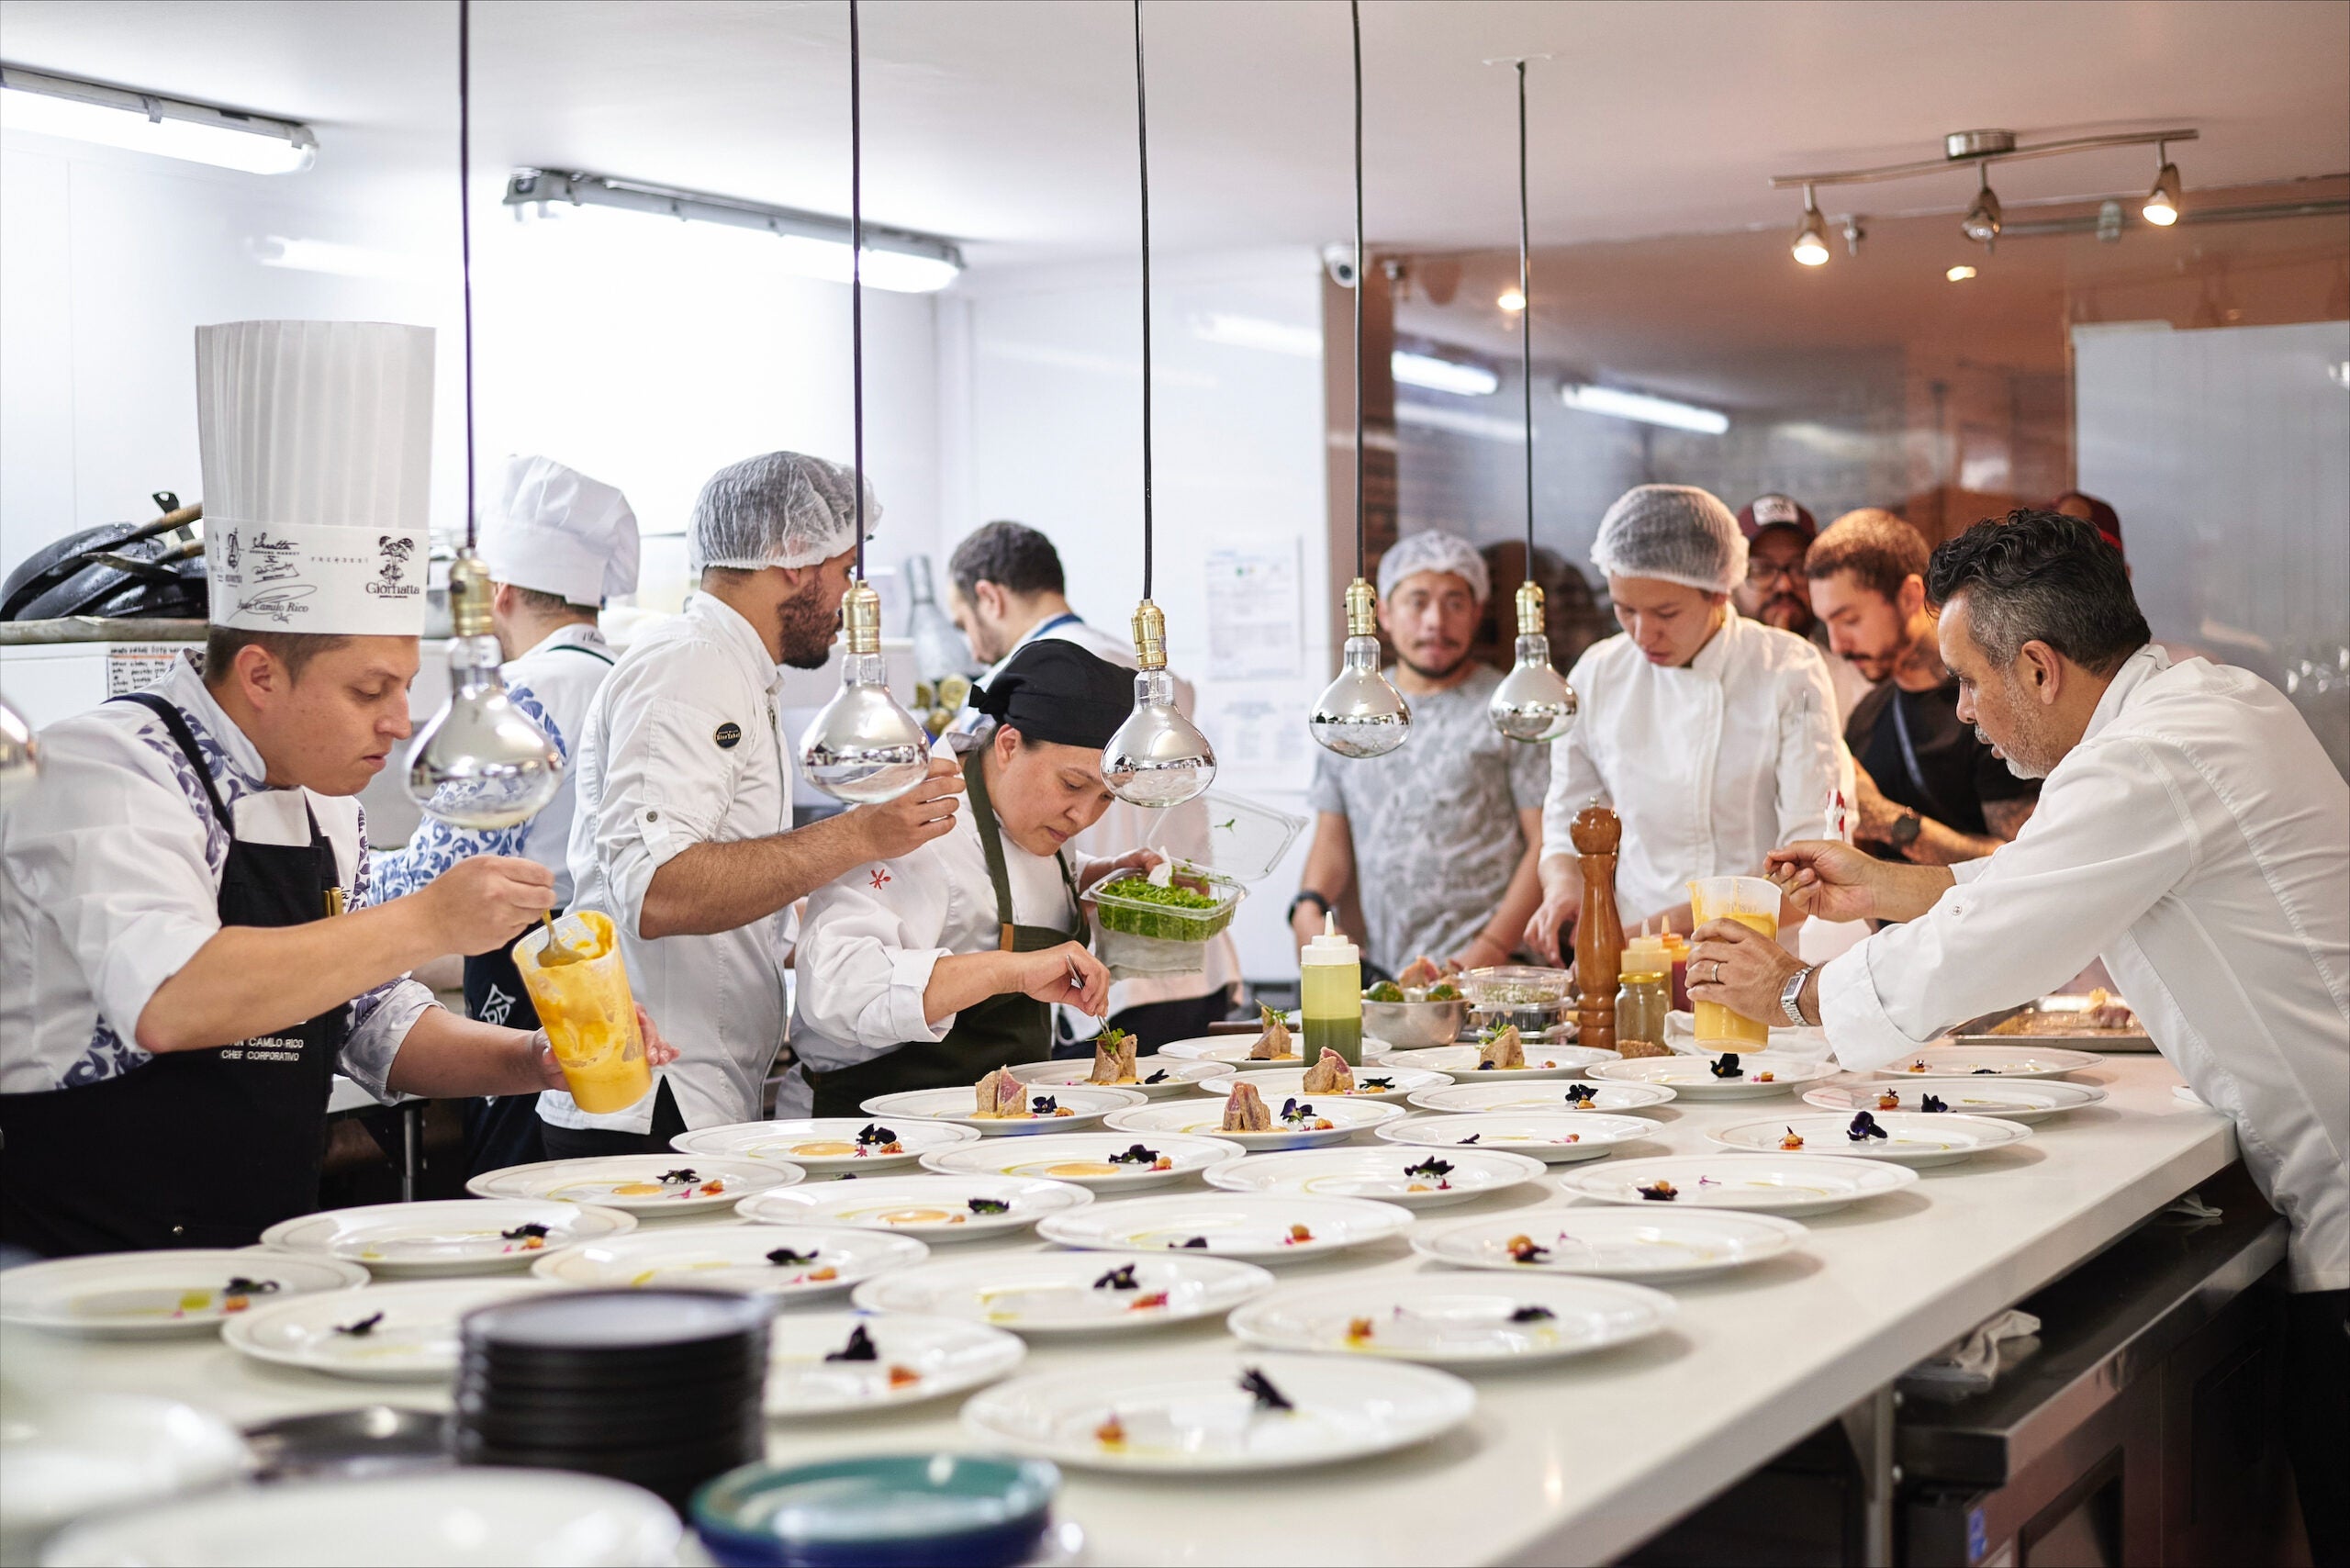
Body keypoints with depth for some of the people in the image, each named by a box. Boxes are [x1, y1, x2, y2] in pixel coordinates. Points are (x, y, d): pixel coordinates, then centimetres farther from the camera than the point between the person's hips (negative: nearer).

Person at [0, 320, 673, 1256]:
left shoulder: (327, 802, 13)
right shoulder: (111, 767, -11)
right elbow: (169, 999, -28)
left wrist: (528, 1061, 7)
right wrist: (426, 923, -24)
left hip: (268, 1266, 7)